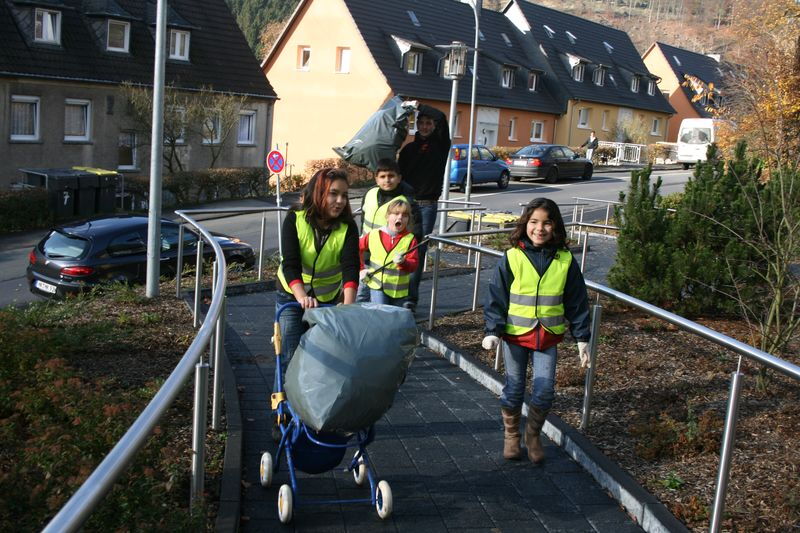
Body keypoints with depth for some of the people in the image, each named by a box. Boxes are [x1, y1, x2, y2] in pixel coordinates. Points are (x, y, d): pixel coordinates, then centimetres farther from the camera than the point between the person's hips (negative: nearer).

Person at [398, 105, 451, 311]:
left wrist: (419, 105, -9)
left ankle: (412, 296, 2)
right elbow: (400, 174, 10)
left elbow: (441, 118, -12)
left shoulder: (440, 146, 3)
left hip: (427, 205, -2)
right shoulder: (409, 148, 12)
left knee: (419, 251, -2)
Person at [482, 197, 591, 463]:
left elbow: (577, 301, 3)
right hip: (515, 334, -1)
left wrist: (582, 337, 4)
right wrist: (493, 330, -15)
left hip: (547, 337, 1)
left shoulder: (565, 260, -3)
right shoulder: (512, 257, -9)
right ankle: (510, 435, 31)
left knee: (544, 392, -1)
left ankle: (533, 434, 25)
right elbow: (497, 296, -7)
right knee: (514, 389, 8)